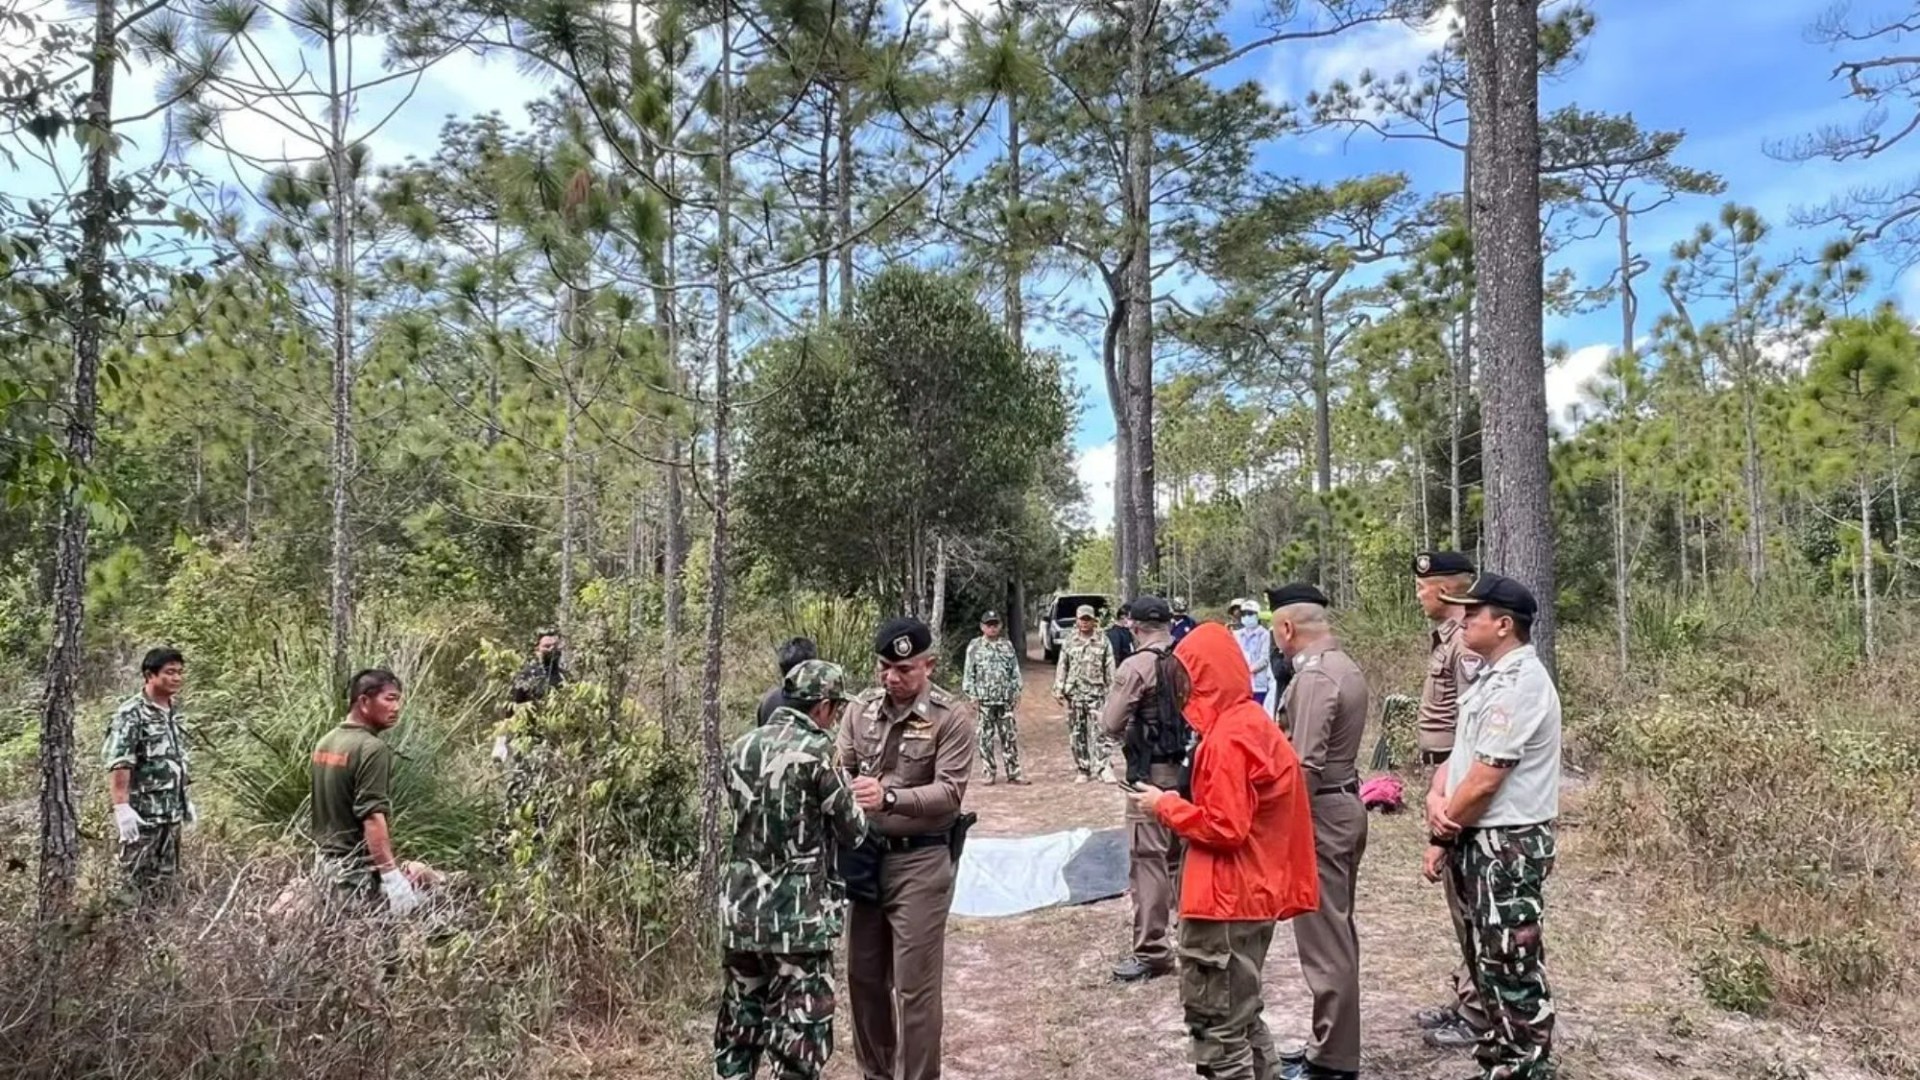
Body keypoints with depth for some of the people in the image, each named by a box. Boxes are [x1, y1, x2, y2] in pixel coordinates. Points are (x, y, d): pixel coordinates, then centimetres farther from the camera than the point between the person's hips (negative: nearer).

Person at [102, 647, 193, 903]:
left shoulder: (175, 712, 11)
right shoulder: (131, 714, -13)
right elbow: (118, 764, -19)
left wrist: (186, 799, 19)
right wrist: (122, 807, -25)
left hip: (172, 814, 7)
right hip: (142, 814, -7)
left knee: (164, 880, 13)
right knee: (137, 882, 0)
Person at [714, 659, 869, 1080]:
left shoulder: (742, 747, 6)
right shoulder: (815, 751, -14)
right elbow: (854, 831, -7)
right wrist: (848, 796, 14)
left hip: (740, 910, 7)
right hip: (798, 916, -6)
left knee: (739, 1023, 18)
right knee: (800, 1031, 4)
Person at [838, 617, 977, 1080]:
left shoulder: (952, 716, -11)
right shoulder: (861, 708, 3)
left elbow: (950, 792, -17)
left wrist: (890, 796, -32)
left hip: (920, 861, -5)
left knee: (915, 985, 2)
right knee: (864, 976, 16)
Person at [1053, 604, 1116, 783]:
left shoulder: (1103, 641, 1)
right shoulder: (1069, 641, 7)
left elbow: (1109, 668, 1)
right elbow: (1062, 667, 9)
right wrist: (1058, 690, 2)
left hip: (1096, 693, -3)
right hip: (1074, 693, 3)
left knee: (1098, 731, -11)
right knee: (1076, 733, 6)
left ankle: (1103, 767, -11)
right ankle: (1083, 770, 14)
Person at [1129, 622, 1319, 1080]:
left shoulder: (1228, 739, -21)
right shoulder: (1253, 722, 9)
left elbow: (1225, 827, -24)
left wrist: (1166, 806, -12)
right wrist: (1180, 803, 9)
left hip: (1226, 902, -10)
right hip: (1254, 893, 10)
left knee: (1216, 1021, 0)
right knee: (1242, 1013, 21)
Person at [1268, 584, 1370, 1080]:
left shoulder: (1313, 677, -20)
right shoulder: (1345, 666, 11)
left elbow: (1305, 766, -24)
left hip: (1319, 813, -10)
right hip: (1344, 804, 11)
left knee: (1323, 939, -2)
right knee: (1338, 932, 17)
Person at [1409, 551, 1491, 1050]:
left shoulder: (1466, 642, -18)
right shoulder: (1444, 636, 11)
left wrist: (1441, 789, -26)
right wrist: (1436, 785, 8)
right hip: (1445, 777, 10)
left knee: (1469, 899, 1)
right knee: (1459, 896, 18)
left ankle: (1479, 1014, 12)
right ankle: (1465, 1000, 30)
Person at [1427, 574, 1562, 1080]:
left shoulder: (1519, 682, -20)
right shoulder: (1494, 675, 11)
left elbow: (1485, 779, -21)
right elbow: (1462, 758, 14)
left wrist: (1441, 834, -9)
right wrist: (1447, 823, 4)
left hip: (1509, 846, -10)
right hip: (1481, 841, 10)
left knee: (1513, 964, 1)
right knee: (1491, 958, 19)